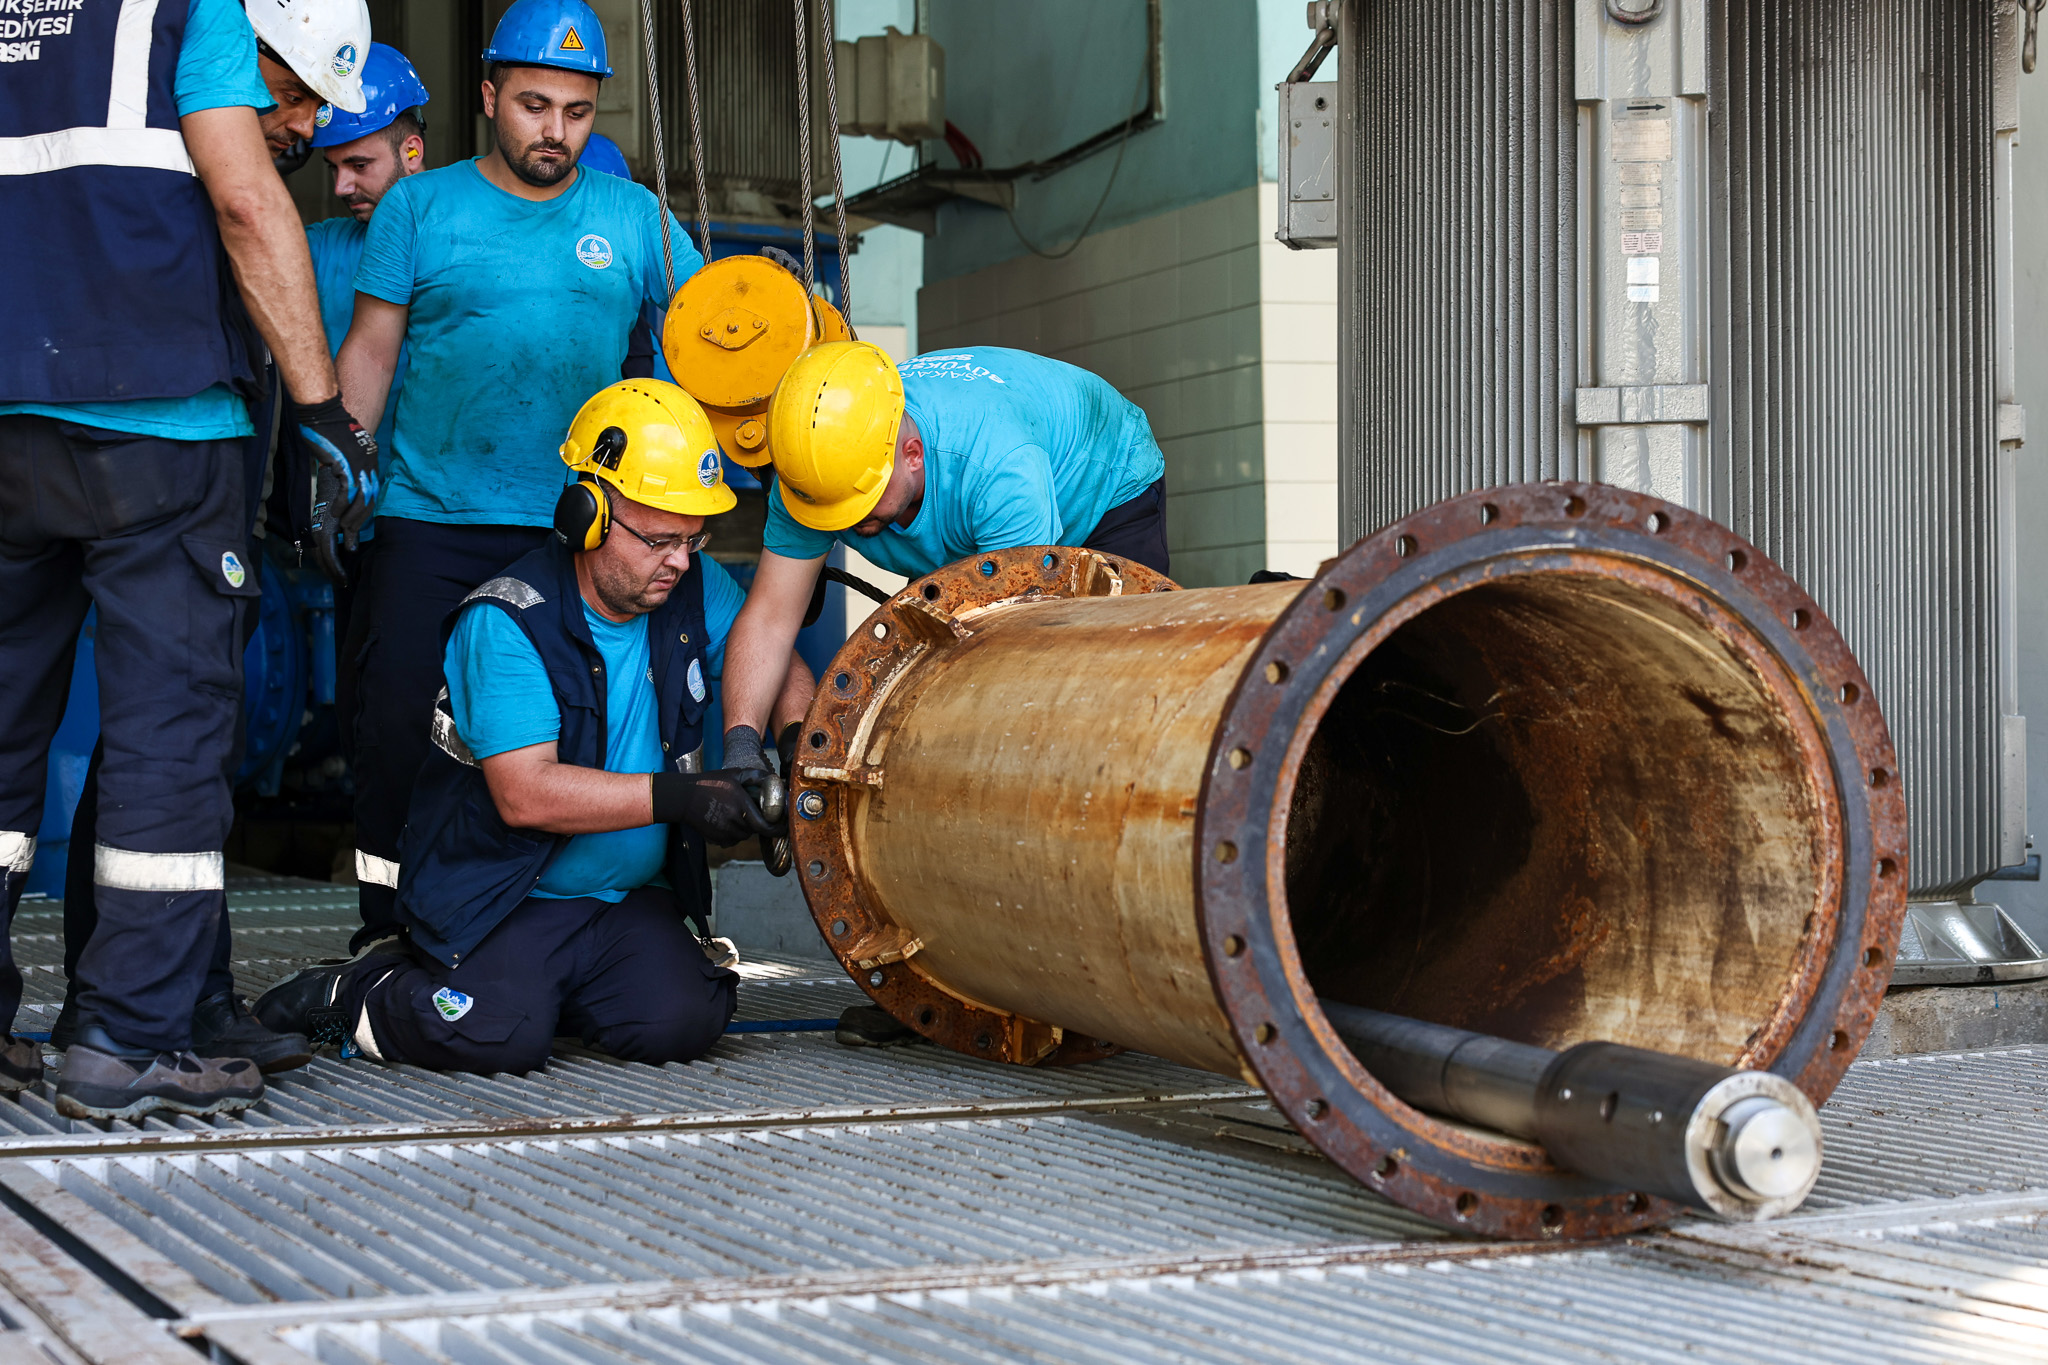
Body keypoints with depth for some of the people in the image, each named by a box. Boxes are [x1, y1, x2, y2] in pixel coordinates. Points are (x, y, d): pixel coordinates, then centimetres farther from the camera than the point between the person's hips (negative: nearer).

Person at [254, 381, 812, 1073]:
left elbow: (778, 661, 16)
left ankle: (534, 986, 9)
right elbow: (525, 794, -26)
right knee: (501, 1038, -30)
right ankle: (354, 992, 2)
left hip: (631, 898, 6)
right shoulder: (506, 623, -18)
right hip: (503, 899, -5)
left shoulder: (697, 590, -1)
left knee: (679, 1023, -21)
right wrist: (677, 797, -32)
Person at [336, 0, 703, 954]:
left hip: (577, 530, 1)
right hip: (431, 522, -1)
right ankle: (385, 935, 11)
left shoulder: (636, 218, 8)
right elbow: (370, 350, 5)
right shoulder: (419, 206, 5)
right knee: (397, 724, -2)